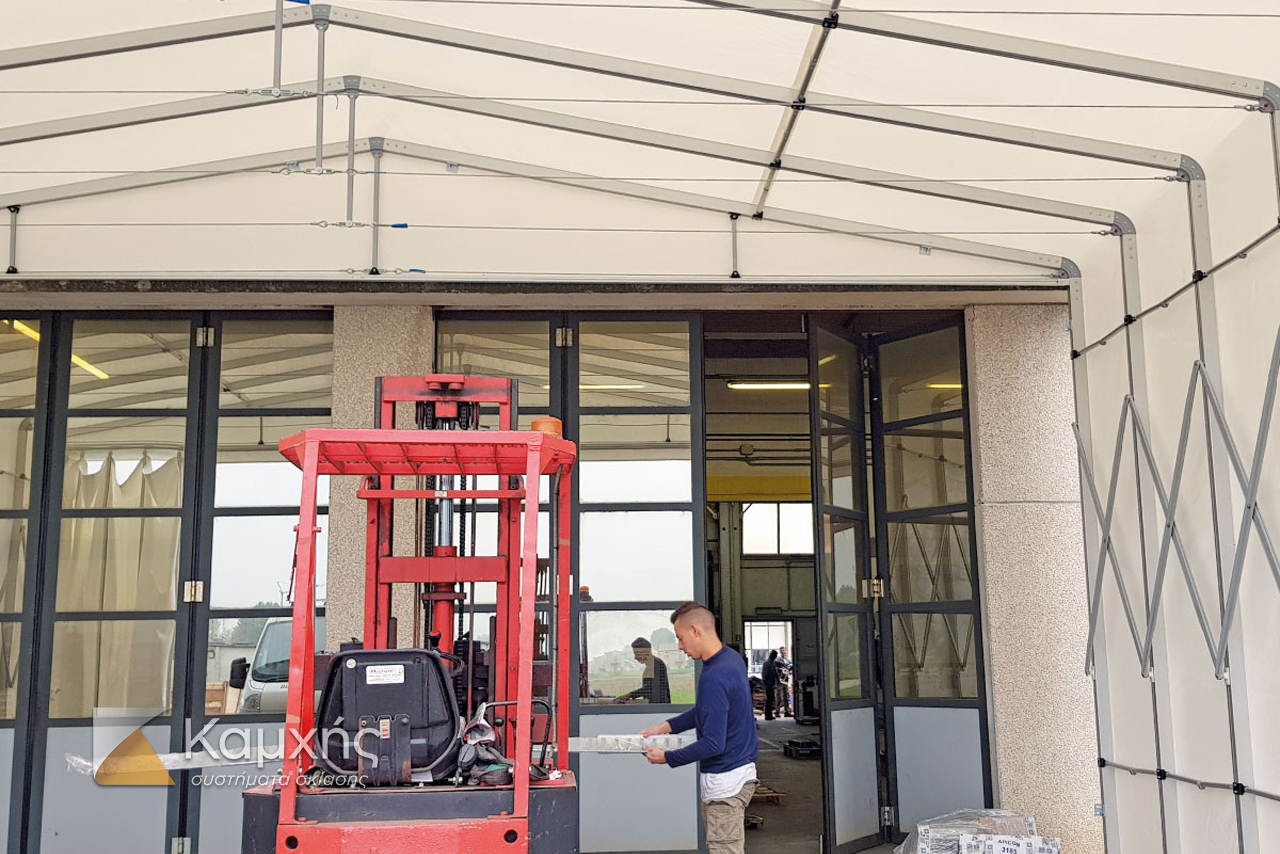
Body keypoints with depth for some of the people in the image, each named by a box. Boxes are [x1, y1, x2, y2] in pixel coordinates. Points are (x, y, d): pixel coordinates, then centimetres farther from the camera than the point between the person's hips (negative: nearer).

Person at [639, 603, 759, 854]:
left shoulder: (713, 678, -25)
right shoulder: (733, 658, 5)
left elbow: (713, 744, -25)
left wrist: (667, 757, -14)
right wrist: (667, 726, 11)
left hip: (724, 780, -10)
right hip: (742, 769, 10)